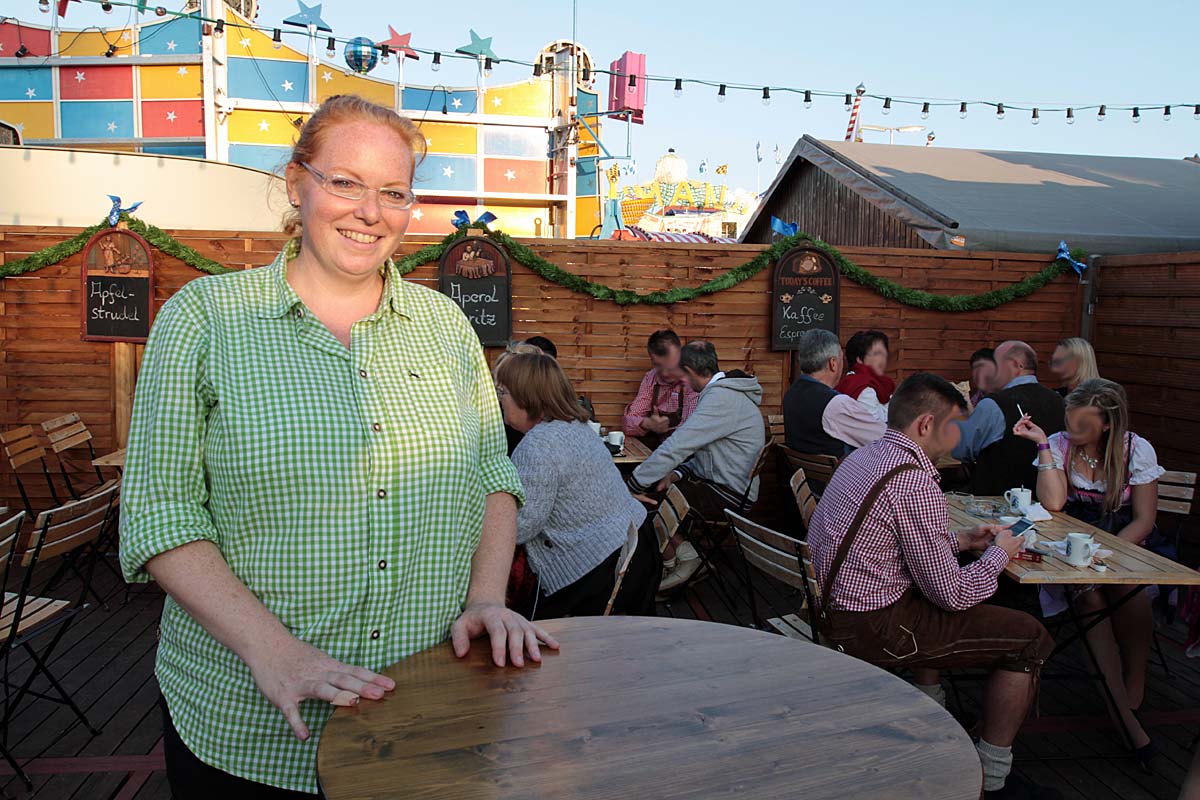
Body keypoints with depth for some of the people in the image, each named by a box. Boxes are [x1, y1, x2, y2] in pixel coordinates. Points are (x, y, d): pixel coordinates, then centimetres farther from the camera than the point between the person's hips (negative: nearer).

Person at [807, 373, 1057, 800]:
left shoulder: (864, 456, 7)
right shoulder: (914, 484, -22)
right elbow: (952, 595, -16)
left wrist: (960, 540, 17)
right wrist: (999, 553, 0)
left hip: (835, 603, 10)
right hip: (873, 627, -10)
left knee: (932, 605, 37)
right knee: (1030, 638, 0)